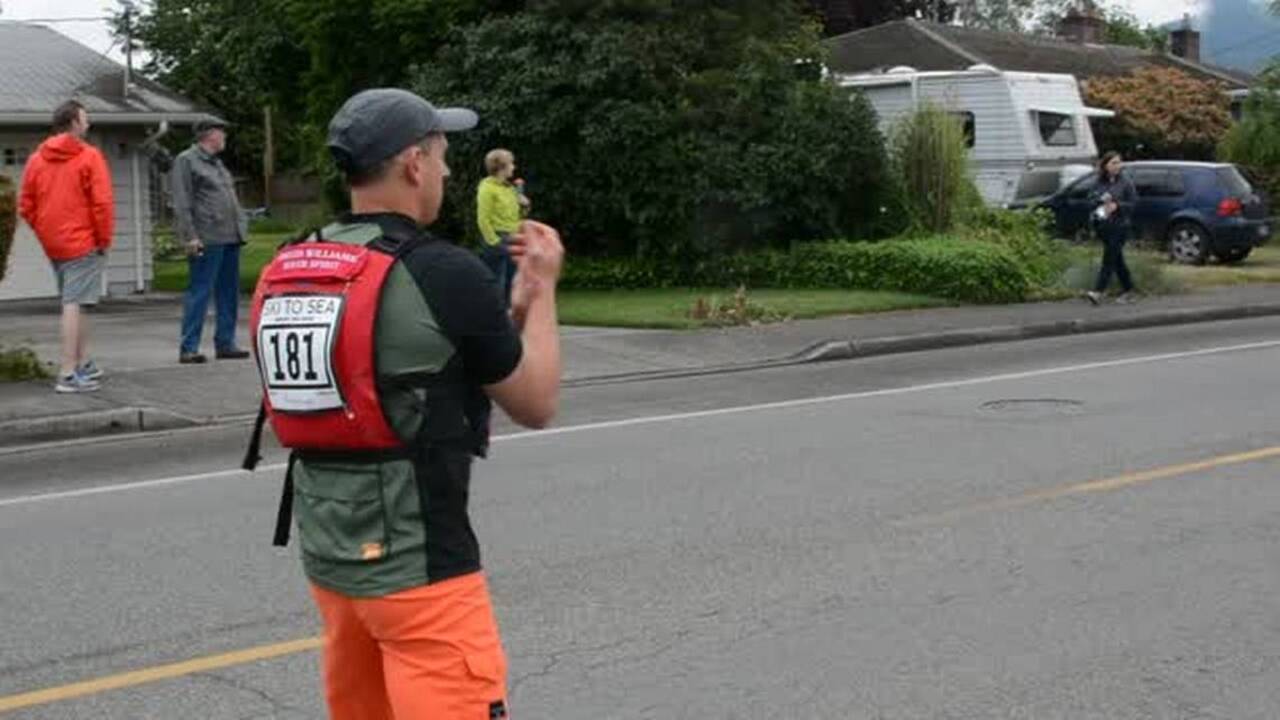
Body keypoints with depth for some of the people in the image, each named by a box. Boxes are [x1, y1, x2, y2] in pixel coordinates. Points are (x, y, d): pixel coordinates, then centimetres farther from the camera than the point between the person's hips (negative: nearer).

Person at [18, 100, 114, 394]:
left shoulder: (36, 159, 9)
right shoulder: (89, 156, -8)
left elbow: (26, 206, 9)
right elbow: (103, 203, -15)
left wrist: (46, 233, 16)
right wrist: (105, 240, -6)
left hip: (53, 245, 6)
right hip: (83, 243, -6)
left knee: (74, 303, 19)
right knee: (74, 305, -7)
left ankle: (83, 364, 24)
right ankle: (69, 374, -10)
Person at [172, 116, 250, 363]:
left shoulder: (217, 163, 22)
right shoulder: (186, 161, -4)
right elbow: (182, 203, -11)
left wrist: (241, 227, 16)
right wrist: (190, 236, -19)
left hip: (230, 239, 9)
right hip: (207, 240, -9)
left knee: (228, 294, 10)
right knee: (199, 292, -8)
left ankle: (225, 343, 16)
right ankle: (188, 348, -7)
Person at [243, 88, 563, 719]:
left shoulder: (287, 272, 5)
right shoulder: (444, 273, -15)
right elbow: (536, 405, -3)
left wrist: (511, 311, 18)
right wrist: (542, 290, 10)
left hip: (327, 549, 8)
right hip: (417, 562, -8)